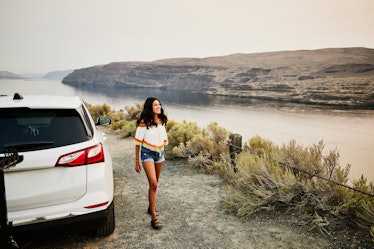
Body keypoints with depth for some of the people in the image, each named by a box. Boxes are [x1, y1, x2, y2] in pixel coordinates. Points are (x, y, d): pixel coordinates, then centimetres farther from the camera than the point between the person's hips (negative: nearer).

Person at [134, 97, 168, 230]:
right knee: (153, 184, -14)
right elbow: (138, 143, -9)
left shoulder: (162, 121, 3)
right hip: (148, 154, -5)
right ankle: (154, 218, -9)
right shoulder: (144, 123, -13)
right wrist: (137, 161, -6)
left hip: (159, 153, 5)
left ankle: (151, 207, 36)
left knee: (154, 184, 15)